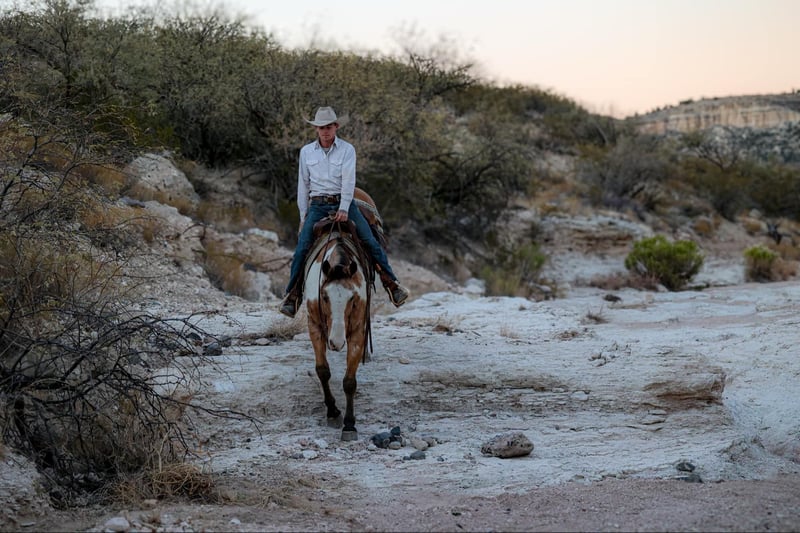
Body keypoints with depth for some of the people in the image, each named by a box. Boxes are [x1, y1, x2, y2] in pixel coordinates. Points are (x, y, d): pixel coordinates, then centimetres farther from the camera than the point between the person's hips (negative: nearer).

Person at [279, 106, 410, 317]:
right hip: (317, 205, 1)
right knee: (302, 248, -12)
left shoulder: (347, 149, 0)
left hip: (343, 203, -1)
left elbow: (348, 180, -10)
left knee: (370, 242, -10)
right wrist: (303, 215, 9)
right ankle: (293, 296, -7)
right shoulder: (306, 152, 7)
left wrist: (344, 209, -20)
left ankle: (392, 284, -4)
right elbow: (303, 184, 11)